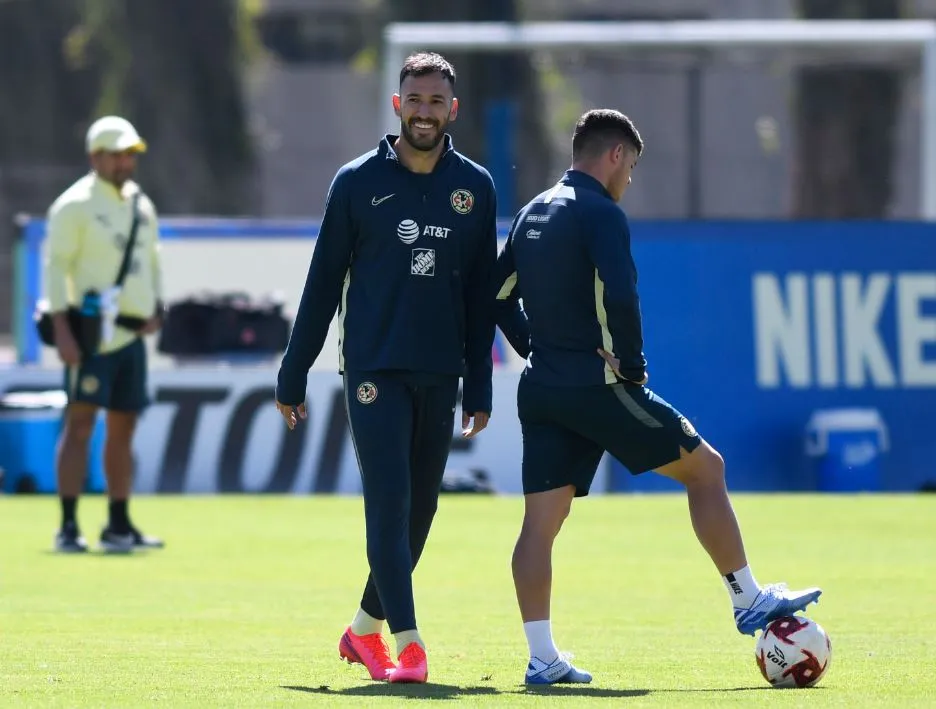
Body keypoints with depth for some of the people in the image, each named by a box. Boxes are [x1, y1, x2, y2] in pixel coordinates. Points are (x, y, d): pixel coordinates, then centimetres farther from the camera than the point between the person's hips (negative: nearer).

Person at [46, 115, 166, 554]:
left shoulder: (141, 205, 16)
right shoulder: (75, 205, -7)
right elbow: (56, 266, -11)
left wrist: (156, 309, 10)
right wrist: (61, 329, -19)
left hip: (132, 335, 7)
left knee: (123, 429, 10)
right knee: (80, 423, -11)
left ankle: (119, 526, 18)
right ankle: (68, 528, -13)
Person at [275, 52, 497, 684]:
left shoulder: (475, 188, 7)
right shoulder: (359, 182, 0)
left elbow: (481, 294, 10)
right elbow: (324, 281, 3)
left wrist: (479, 386, 6)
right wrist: (294, 376, 2)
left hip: (439, 376, 3)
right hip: (375, 371, -3)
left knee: (419, 512, 8)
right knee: (389, 503, -12)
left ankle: (367, 628, 25)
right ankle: (408, 644, -16)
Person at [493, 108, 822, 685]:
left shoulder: (533, 213, 16)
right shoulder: (602, 214, -11)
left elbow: (499, 294, 19)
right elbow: (619, 296, -24)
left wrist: (536, 349, 17)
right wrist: (632, 363, -12)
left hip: (541, 390, 8)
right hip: (597, 385, -8)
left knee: (542, 519, 2)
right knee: (706, 467, 6)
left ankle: (542, 657, -4)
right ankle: (751, 603, 11)